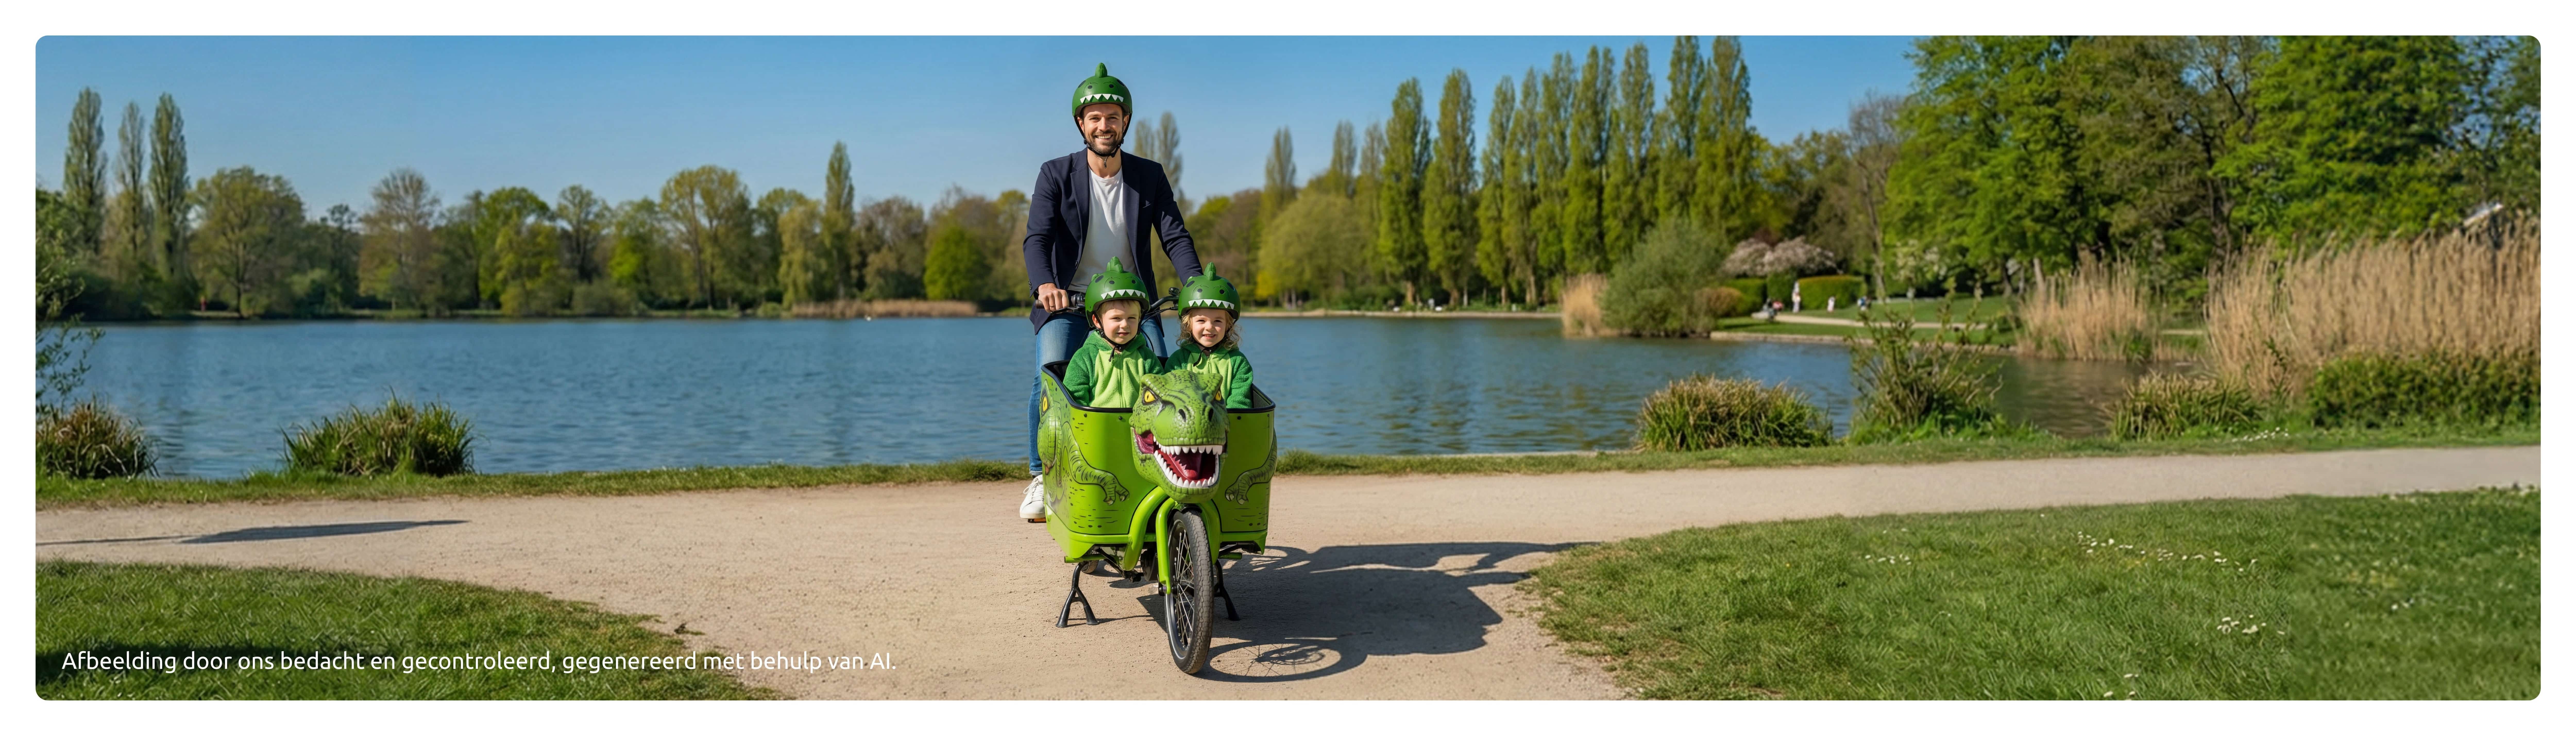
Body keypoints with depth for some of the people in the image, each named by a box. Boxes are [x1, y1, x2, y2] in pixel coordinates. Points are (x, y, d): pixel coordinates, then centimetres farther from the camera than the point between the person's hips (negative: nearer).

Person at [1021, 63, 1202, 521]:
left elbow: (1175, 237, -4)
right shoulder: (1056, 174, -1)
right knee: (1050, 375, -23)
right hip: (1068, 301, -1)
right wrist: (1044, 283, -34)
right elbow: (1037, 238, -13)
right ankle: (1041, 477, -6)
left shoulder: (1150, 177, 4)